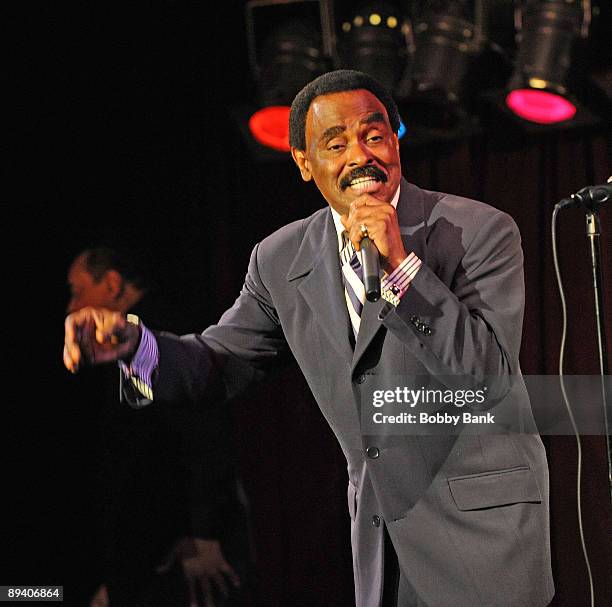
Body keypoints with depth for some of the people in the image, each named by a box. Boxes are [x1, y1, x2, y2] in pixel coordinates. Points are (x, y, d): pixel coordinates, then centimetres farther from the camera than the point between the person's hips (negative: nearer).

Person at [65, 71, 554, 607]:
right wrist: (131, 342, -12)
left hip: (482, 519, -4)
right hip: (379, 527, 4)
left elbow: (491, 377, -21)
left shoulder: (481, 231, -13)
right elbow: (220, 364, 8)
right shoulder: (282, 260, 1)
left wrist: (402, 266, -30)